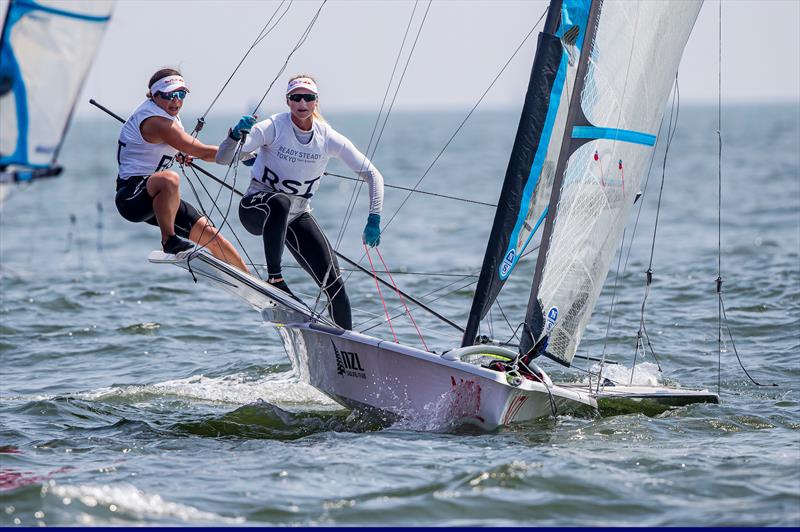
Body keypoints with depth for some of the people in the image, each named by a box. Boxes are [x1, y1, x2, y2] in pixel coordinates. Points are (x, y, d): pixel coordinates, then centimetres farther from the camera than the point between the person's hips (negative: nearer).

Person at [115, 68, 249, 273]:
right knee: (169, 179, -43)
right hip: (131, 196, -10)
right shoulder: (156, 121, -21)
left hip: (156, 199, 10)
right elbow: (201, 152, -22)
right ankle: (169, 241, -30)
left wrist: (178, 154, 21)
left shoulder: (169, 114, 11)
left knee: (208, 233, 7)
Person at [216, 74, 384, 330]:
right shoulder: (274, 127, -17)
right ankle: (274, 278, -33)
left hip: (297, 215, 4)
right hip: (257, 208, -3)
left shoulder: (329, 138, -9)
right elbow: (223, 158, -25)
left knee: (333, 281, -7)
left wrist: (374, 220, -13)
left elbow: (372, 175, -3)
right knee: (280, 202, -41)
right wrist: (235, 135, -46)